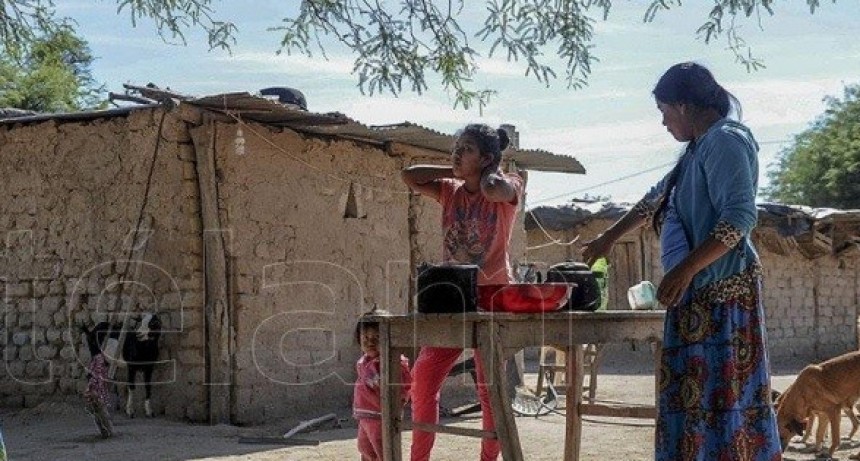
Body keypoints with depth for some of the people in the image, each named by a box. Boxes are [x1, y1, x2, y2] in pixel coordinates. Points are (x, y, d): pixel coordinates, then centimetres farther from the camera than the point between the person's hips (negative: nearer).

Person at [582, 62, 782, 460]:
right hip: (700, 291, 10)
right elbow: (659, 197, 31)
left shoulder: (725, 141, -12)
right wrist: (609, 237, 35)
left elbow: (740, 216, -22)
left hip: (721, 288, -10)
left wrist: (684, 270, -24)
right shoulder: (700, 147, 18)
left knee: (721, 389, -9)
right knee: (696, 391, 11)